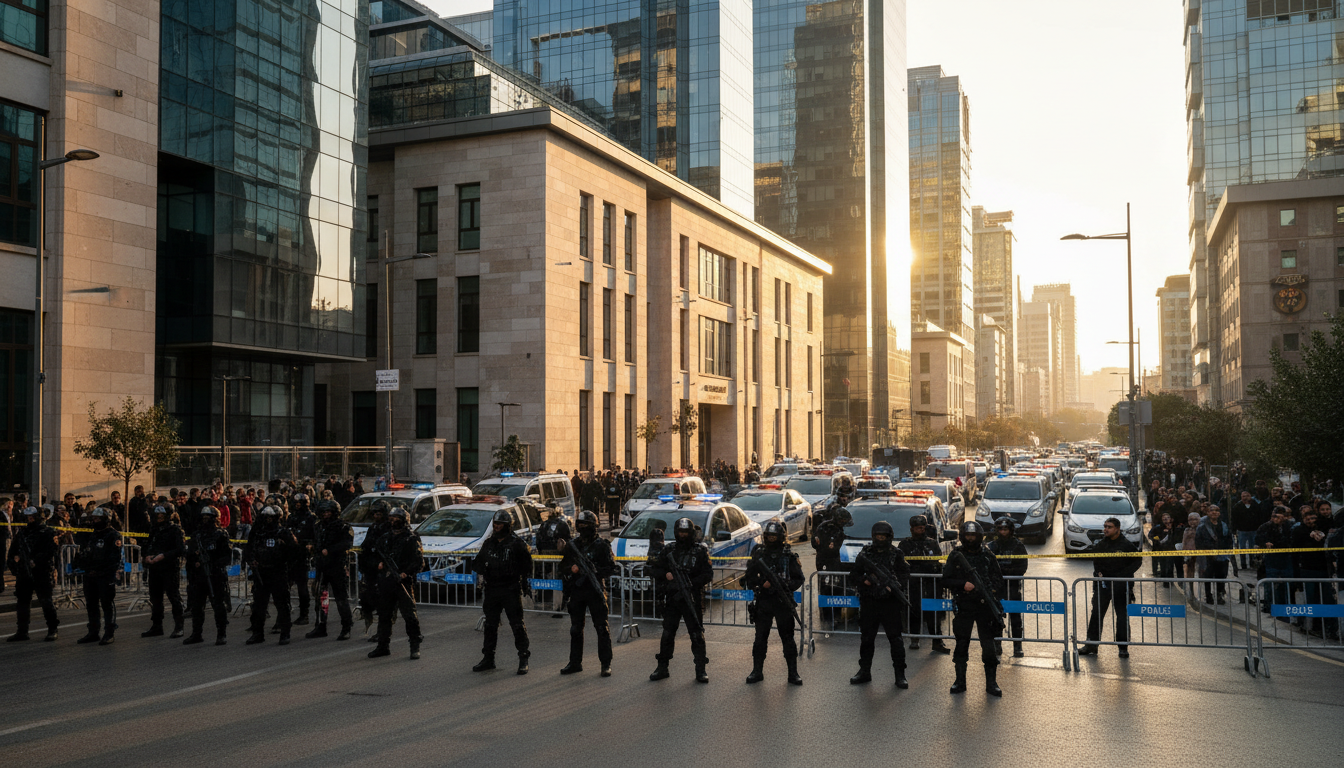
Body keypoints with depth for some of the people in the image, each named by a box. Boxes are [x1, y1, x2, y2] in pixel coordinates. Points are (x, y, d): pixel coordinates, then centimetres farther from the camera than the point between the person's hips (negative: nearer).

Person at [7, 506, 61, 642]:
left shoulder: (47, 533, -5)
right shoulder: (21, 533, 14)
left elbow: (52, 552, -13)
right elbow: (13, 549, 21)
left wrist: (36, 561, -19)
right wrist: (14, 558, 3)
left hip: (42, 574, -6)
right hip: (24, 574, 6)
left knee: (46, 601, -4)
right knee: (22, 601, 9)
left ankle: (52, 630, 5)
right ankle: (22, 631, 18)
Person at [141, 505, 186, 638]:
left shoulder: (175, 529, -6)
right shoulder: (153, 530, 15)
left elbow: (181, 549, -14)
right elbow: (146, 546, 21)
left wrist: (163, 556, -21)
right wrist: (147, 556, 0)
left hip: (170, 569, -7)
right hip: (154, 569, 7)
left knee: (174, 597, -5)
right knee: (155, 598, 12)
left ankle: (178, 627, 0)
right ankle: (156, 626, 22)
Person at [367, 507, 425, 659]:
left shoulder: (411, 540, -1)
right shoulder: (384, 538, 16)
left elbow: (419, 562, -6)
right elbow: (373, 556, 27)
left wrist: (406, 573, -19)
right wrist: (378, 564, 5)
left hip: (403, 583, -6)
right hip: (385, 583, 6)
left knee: (410, 615, -10)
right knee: (384, 615, 11)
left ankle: (415, 647, -3)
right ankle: (383, 646, 22)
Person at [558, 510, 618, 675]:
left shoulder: (601, 545, -2)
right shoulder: (571, 545, 10)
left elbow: (611, 567, -3)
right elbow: (563, 567, 13)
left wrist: (596, 571, -20)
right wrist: (571, 569, -8)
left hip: (595, 591, -4)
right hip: (576, 591, 4)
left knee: (602, 627, -3)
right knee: (575, 629, 11)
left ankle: (606, 664, 2)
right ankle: (575, 663, 20)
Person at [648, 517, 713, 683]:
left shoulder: (700, 551, 2)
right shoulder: (668, 551, 9)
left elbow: (708, 574, -2)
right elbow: (653, 570, 10)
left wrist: (691, 583, -16)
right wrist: (665, 574, -10)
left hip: (692, 599, -2)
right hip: (671, 599, 3)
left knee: (697, 635, -2)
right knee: (667, 634, 7)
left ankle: (701, 670, 3)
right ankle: (662, 668, 17)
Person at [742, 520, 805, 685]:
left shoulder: (788, 555, 1)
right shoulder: (758, 554, 5)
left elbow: (799, 579, 3)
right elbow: (749, 579, 8)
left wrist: (786, 585, -16)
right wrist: (761, 583, -12)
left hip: (783, 603, -1)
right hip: (763, 603, 2)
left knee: (788, 638, 2)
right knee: (760, 638, 6)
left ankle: (793, 673, 9)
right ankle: (757, 672, 16)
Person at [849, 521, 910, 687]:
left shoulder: (896, 555, 3)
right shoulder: (865, 553, 9)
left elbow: (904, 575, -2)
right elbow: (856, 574, 12)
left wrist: (894, 587, -20)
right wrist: (865, 581, -8)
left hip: (890, 603, -3)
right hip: (869, 603, 3)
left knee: (895, 639, -3)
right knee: (866, 638, 10)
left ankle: (900, 674, 4)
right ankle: (864, 671, 21)